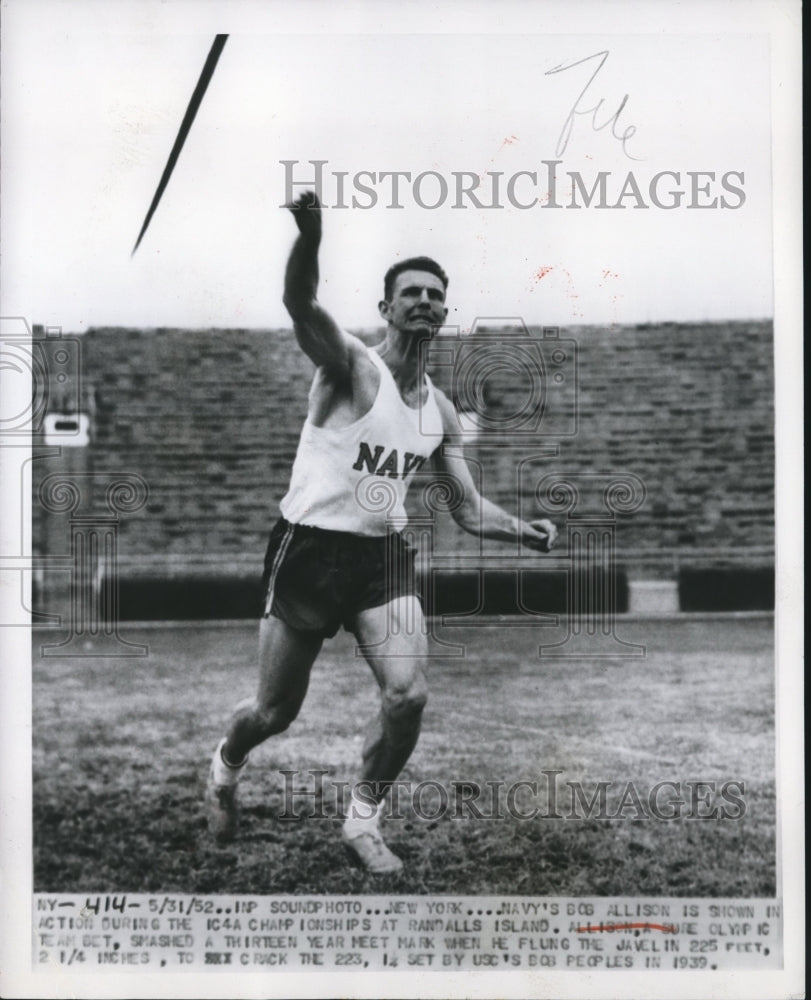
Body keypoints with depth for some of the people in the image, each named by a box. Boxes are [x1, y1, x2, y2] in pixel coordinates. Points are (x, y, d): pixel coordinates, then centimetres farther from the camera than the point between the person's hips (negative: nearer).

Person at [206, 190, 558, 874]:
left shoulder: (441, 411, 7)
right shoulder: (351, 366, -11)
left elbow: (470, 510, 12)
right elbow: (301, 305, -33)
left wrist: (526, 532, -8)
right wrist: (310, 234, -53)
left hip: (384, 555, 5)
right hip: (310, 548, -4)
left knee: (409, 697, -12)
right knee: (276, 711, 6)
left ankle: (364, 820, 10)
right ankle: (225, 766, 41)